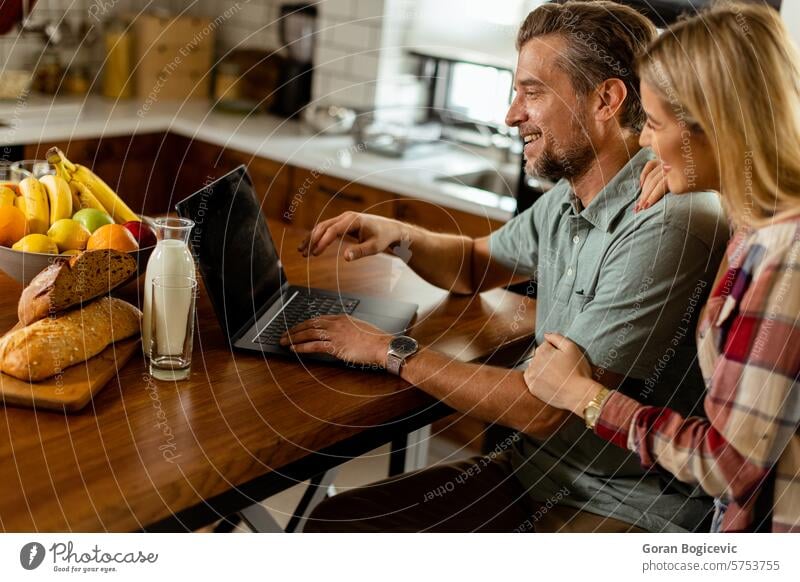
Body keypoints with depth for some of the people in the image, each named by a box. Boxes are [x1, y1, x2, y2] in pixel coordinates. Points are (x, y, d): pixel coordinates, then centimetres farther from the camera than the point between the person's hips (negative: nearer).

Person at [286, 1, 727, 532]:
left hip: (632, 505, -8)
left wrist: (390, 350, -15)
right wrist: (399, 235, 3)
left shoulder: (670, 226, -24)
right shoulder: (569, 199, 5)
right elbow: (476, 264, 24)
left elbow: (547, 409, -24)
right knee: (336, 522, -4)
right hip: (535, 464, 8)